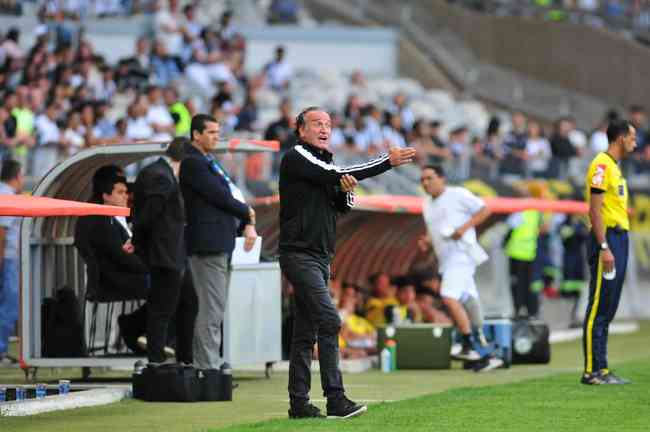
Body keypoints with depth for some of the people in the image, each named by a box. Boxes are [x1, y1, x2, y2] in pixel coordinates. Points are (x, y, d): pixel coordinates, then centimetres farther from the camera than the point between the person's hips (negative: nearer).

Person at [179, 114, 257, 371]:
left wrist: (247, 224, 1)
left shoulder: (207, 162, 20)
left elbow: (230, 194, 16)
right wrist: (248, 213, -1)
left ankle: (205, 366, 14)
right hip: (207, 243, -10)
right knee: (212, 310, -10)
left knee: (213, 310, 11)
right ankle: (208, 368, -9)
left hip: (219, 243, 10)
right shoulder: (192, 163, -11)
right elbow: (219, 196, -16)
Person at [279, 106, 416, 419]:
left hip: (320, 257, 9)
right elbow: (337, 174, -16)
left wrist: (345, 191, -9)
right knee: (329, 321, -18)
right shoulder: (296, 158, -7)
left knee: (306, 331, 8)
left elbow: (345, 206, 16)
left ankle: (299, 403, 9)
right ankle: (335, 399, -21)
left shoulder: (323, 164, 20)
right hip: (299, 254, -9)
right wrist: (389, 162, -15)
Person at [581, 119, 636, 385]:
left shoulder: (614, 166, 19)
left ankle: (601, 370, 14)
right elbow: (595, 209, -17)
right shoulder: (602, 165, -11)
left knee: (608, 310, 10)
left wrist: (618, 246, 17)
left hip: (620, 238, 10)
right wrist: (604, 248, -22)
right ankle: (592, 371, -8)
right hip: (607, 237, -10)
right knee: (599, 309, -8)